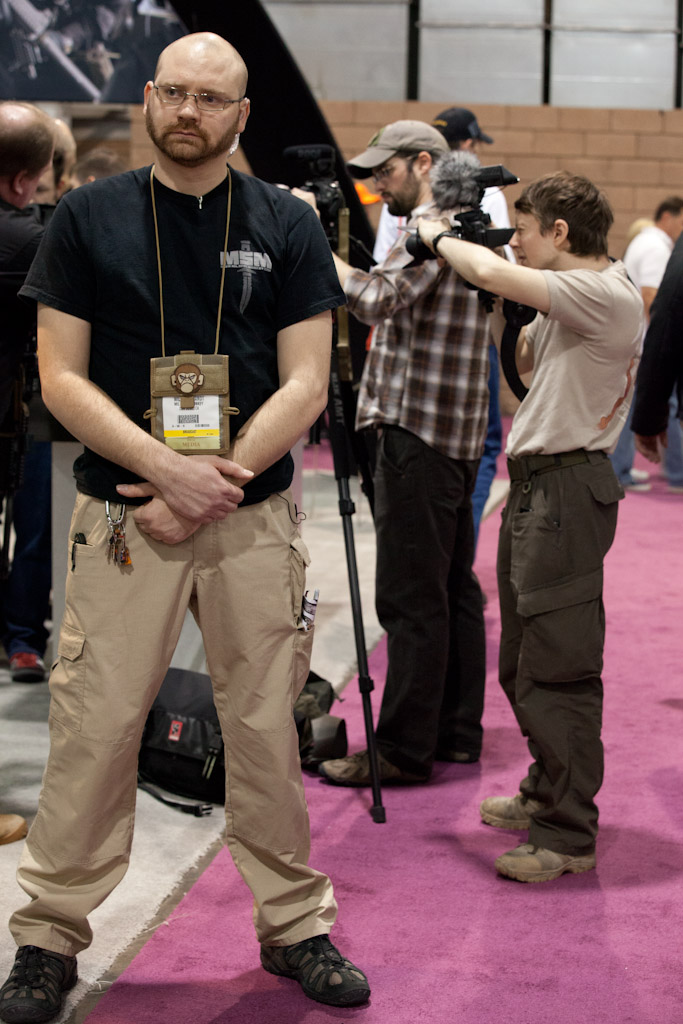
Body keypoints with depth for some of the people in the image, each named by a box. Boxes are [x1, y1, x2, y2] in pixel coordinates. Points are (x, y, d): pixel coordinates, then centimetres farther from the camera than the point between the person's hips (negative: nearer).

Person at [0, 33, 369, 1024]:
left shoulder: (287, 225, 5)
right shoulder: (88, 218, 3)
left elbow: (306, 385, 0)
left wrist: (212, 482, -11)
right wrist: (168, 467, -15)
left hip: (255, 519, 1)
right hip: (121, 514, -1)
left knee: (267, 728, 7)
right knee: (93, 728, -1)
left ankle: (294, 926, 21)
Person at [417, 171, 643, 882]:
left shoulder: (607, 296, -17)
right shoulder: (568, 301, 15)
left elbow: (492, 274, -25)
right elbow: (527, 361, 27)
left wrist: (438, 237, -6)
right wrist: (505, 313, 13)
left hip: (567, 491, -11)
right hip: (534, 485, 11)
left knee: (557, 669, -7)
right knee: (522, 662, 19)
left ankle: (568, 835, 0)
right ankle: (548, 792, 33)